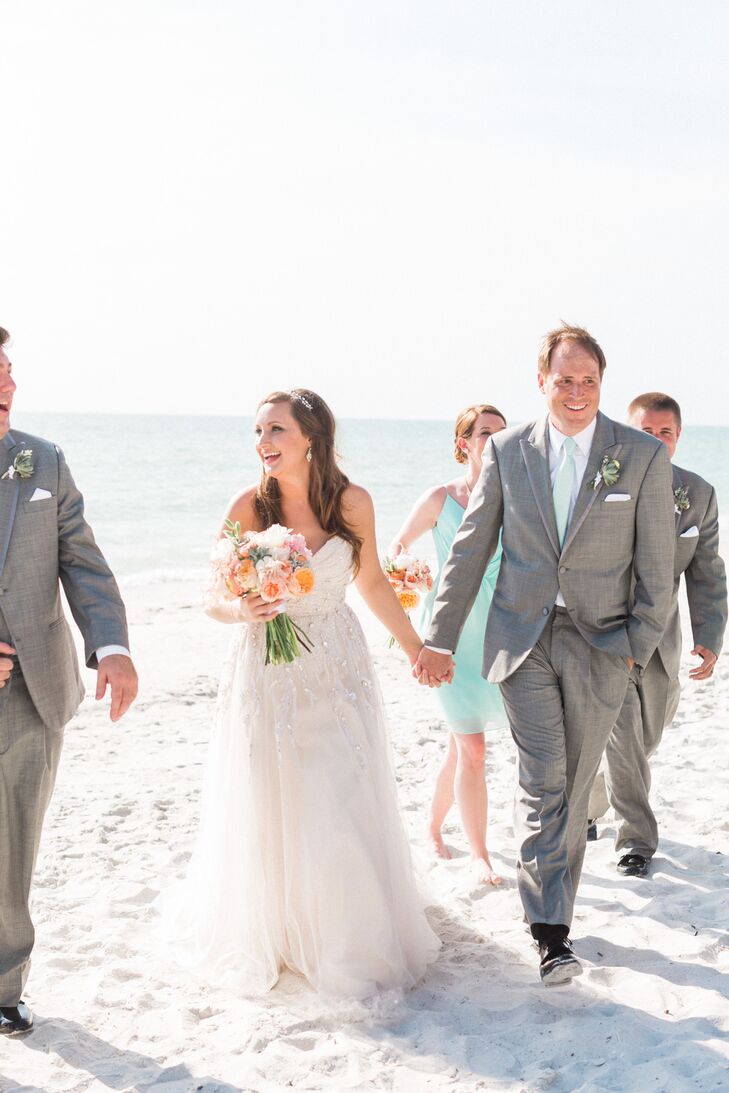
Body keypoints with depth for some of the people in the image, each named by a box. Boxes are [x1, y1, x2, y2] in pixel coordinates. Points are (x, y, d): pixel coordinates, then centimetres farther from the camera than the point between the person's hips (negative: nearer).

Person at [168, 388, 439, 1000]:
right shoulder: (249, 506, -9)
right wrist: (242, 611, -25)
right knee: (270, 812, 6)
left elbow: (373, 584, 11)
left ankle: (351, 940, 23)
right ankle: (268, 936, 29)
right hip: (266, 674, -1)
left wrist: (416, 649, 17)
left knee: (345, 808, 3)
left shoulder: (352, 503, -5)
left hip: (337, 673, 1)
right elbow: (214, 599, -3)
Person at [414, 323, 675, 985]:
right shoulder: (507, 451, 2)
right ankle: (552, 933, -8)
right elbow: (471, 549, 5)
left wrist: (639, 649, -2)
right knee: (543, 779, -9)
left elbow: (657, 565, 1)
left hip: (600, 645, 0)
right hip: (523, 639, 0)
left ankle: (553, 905, 26)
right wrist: (441, 638, 4)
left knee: (573, 788, 9)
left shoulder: (644, 456, -2)